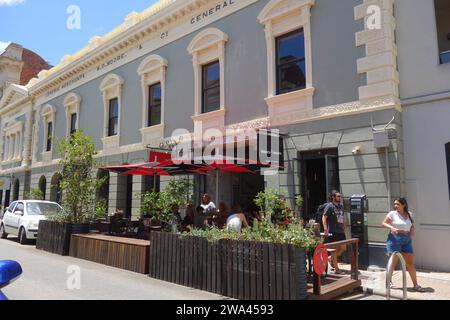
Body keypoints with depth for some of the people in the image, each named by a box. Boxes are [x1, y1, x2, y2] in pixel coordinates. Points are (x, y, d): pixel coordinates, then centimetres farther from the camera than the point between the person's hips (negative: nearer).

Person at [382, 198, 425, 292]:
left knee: (410, 263, 6)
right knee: (393, 262, 3)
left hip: (407, 240, 4)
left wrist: (412, 230, 1)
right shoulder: (392, 213, -6)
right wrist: (392, 228, -21)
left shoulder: (409, 214, 9)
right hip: (394, 239, -4)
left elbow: (412, 226, 21)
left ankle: (415, 285, 15)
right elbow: (384, 223, -5)